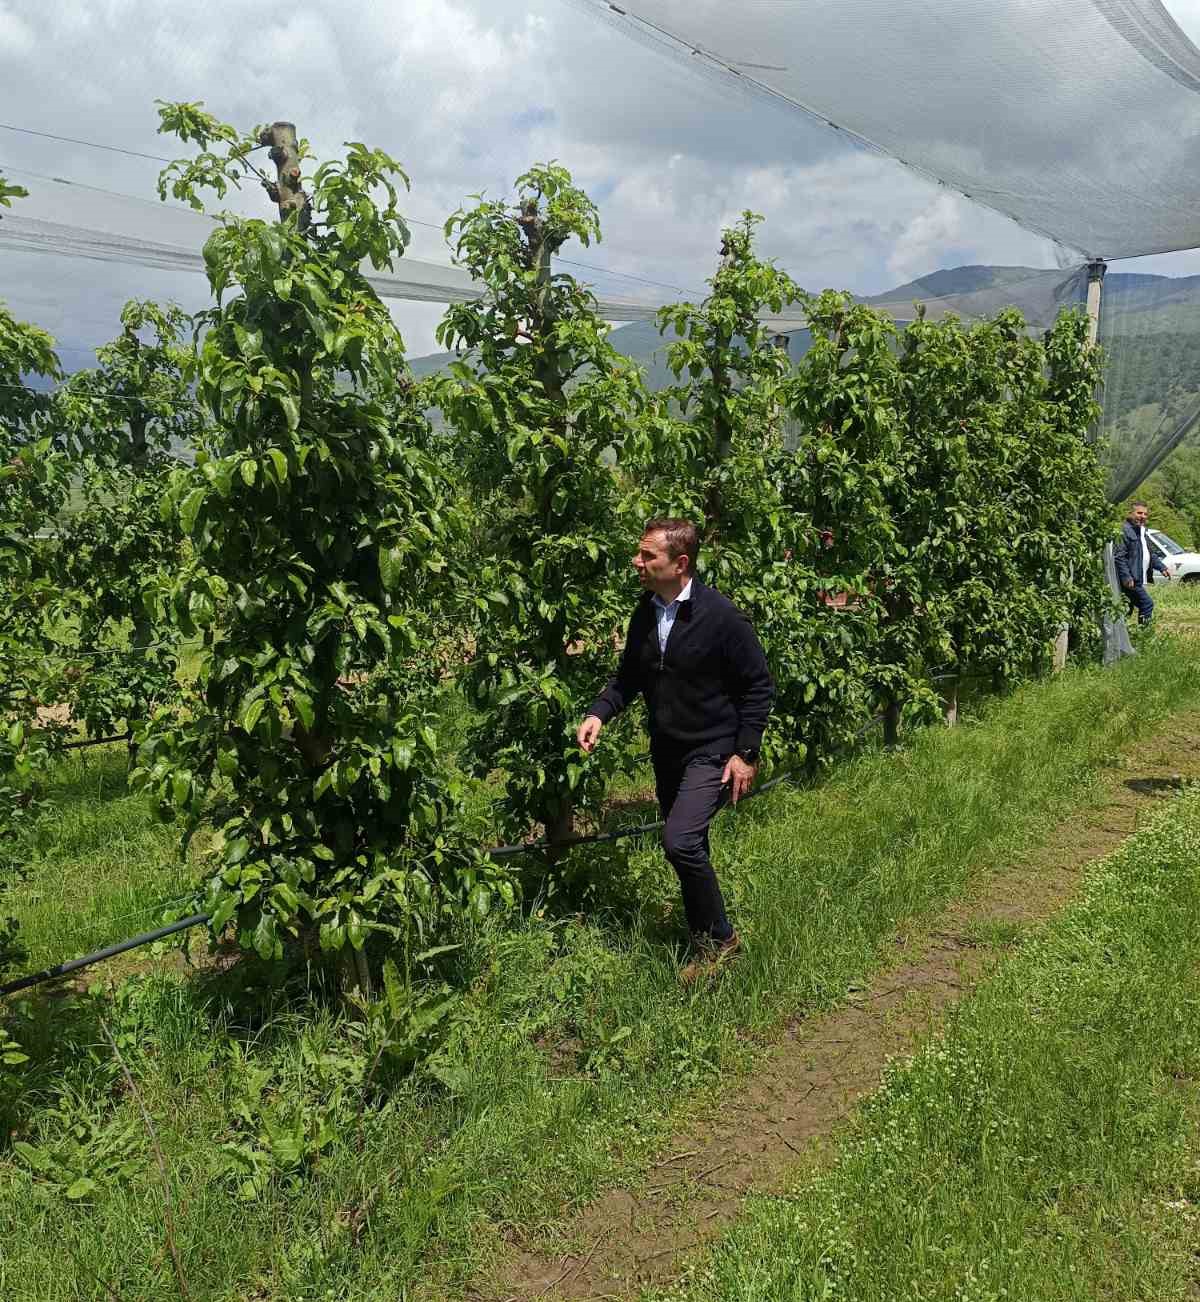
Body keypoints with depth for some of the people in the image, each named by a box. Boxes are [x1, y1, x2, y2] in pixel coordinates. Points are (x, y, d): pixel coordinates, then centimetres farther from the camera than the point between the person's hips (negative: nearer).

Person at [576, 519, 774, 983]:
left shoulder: (721, 616, -17)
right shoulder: (645, 612, 1)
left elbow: (759, 686, -11)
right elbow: (629, 676, 12)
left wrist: (745, 753, -14)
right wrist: (599, 713, -6)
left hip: (712, 751, -7)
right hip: (666, 750, 7)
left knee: (680, 841, -21)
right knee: (689, 850, 15)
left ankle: (718, 938, 1)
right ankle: (707, 942, 33)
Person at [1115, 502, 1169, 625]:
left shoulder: (1142, 531, 18)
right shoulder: (1125, 531, -14)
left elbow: (1150, 555, 29)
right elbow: (1119, 556, -21)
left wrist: (1161, 567, 17)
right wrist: (1126, 577, -27)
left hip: (1138, 580, 10)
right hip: (1130, 581, -10)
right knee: (1147, 605, -11)